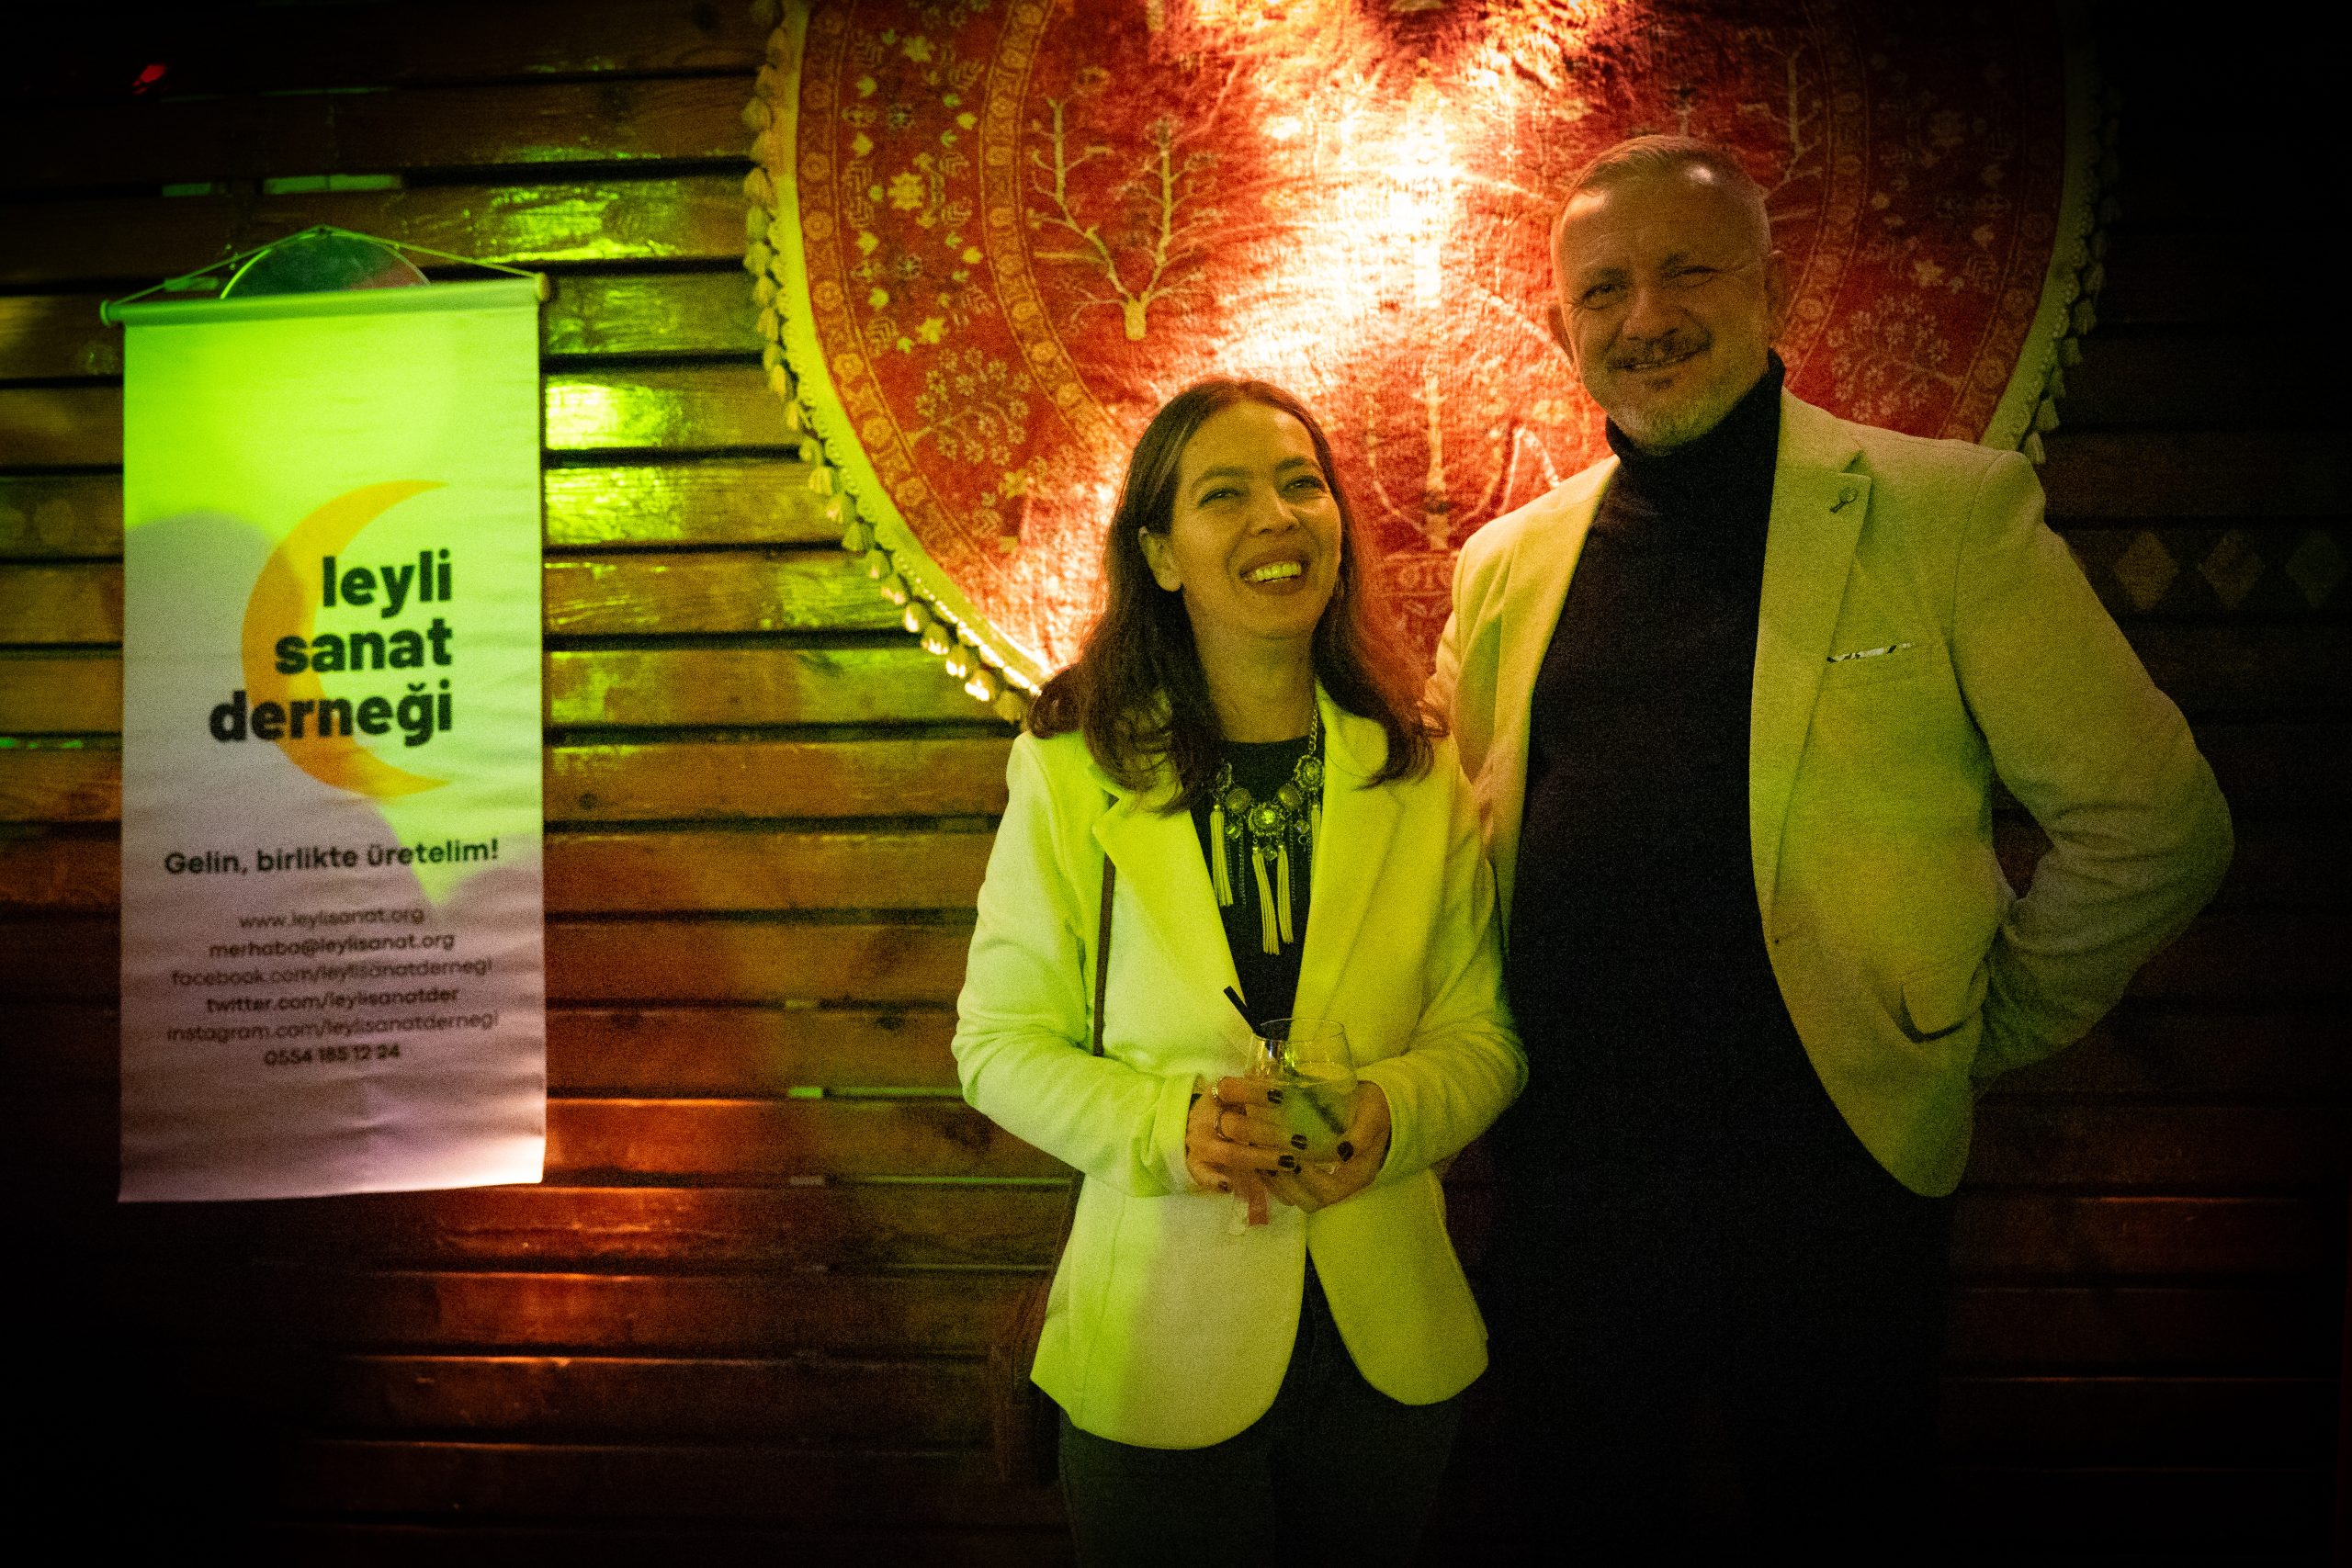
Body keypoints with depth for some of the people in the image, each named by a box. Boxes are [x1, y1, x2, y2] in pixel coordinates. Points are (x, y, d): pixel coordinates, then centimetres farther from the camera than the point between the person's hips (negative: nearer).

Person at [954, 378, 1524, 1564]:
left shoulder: (1421, 773, 0)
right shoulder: (1076, 769, -6)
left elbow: (1486, 1034, 3)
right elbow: (1001, 1042, -4)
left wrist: (1391, 1113, -18)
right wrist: (1163, 1125, -21)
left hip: (1389, 1343, 3)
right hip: (1162, 1342, -2)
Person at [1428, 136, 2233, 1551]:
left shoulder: (1947, 511, -5)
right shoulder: (1509, 563, 7)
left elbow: (2151, 823, -3)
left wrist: (1971, 1041, -2)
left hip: (1825, 1177, -3)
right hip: (1565, 1176, 3)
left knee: (1839, 1521, 14)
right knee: (1589, 1515, 18)